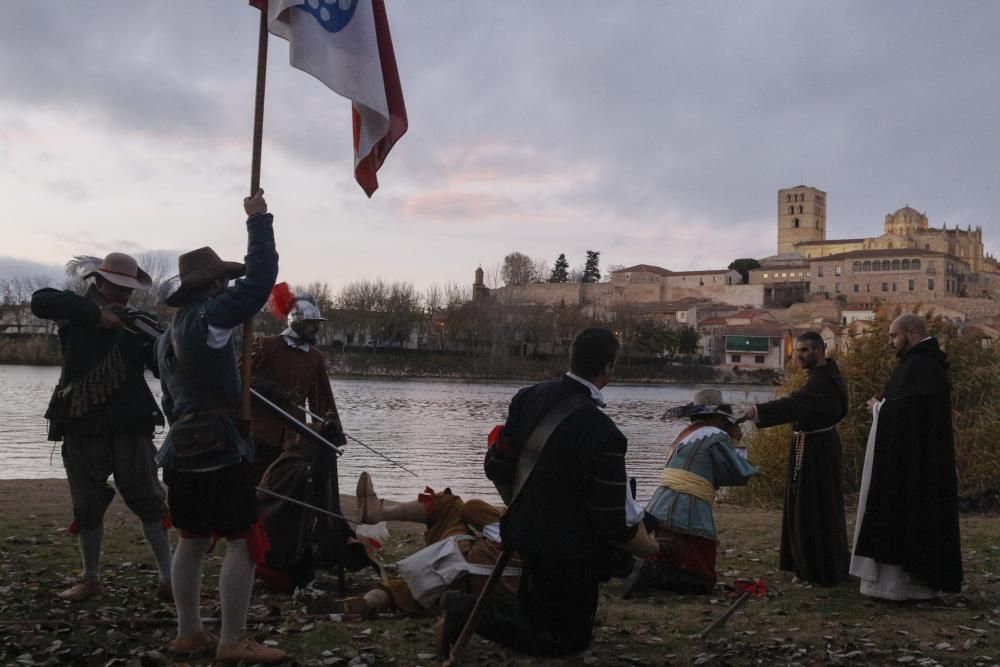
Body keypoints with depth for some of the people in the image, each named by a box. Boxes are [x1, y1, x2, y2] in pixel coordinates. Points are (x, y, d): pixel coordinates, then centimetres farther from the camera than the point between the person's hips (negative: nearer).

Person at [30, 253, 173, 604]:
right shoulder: (77, 312, 3)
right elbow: (40, 301, -18)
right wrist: (96, 314, -23)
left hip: (129, 426, 0)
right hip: (82, 427, 0)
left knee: (149, 501, -3)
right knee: (87, 506, 10)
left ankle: (168, 577, 2)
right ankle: (91, 578, 26)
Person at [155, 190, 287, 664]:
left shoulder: (169, 336, 16)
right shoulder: (207, 319, -13)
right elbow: (260, 279, -20)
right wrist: (258, 220, -13)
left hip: (182, 452, 9)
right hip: (218, 453, -9)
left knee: (192, 541, 14)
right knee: (243, 542, -4)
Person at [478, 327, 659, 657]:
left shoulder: (528, 397, -9)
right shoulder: (603, 435, -29)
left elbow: (496, 469, -1)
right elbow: (613, 524, -22)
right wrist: (646, 546, -2)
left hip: (525, 534, 7)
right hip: (569, 555, -7)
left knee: (535, 614, 34)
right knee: (571, 639, 13)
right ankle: (478, 616, -4)